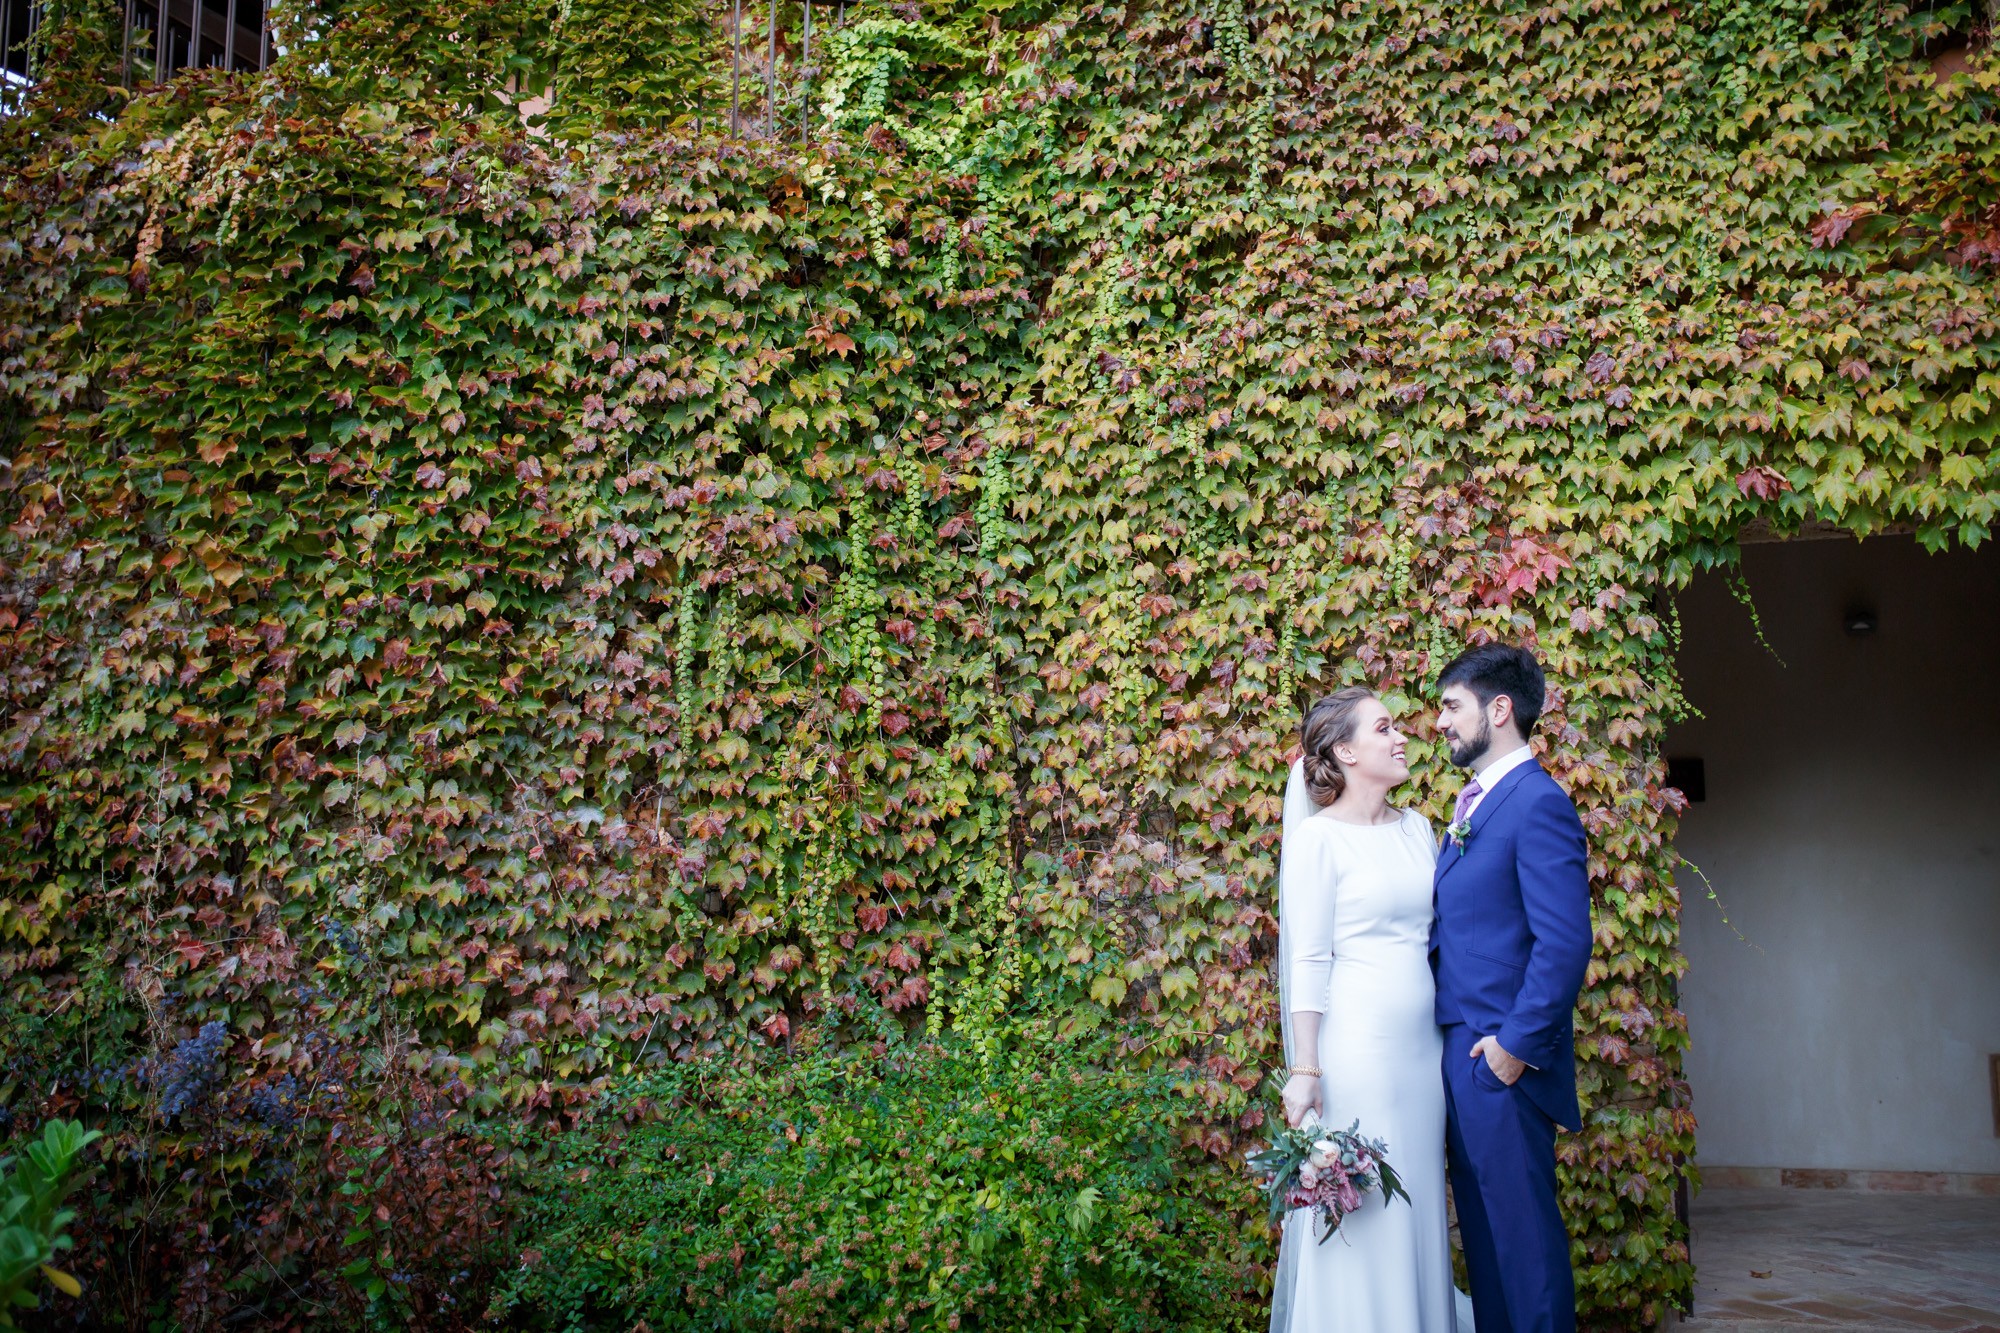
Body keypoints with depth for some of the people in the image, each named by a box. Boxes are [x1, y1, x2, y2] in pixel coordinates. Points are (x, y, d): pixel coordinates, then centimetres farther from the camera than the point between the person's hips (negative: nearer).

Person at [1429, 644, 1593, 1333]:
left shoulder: (1538, 802, -14)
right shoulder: (1472, 805, 16)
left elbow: (1566, 941, -21)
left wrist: (1516, 1043, -18)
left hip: (1501, 1058, -9)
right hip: (1459, 1050, 9)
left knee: (1524, 1232, 1)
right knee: (1483, 1232, 17)